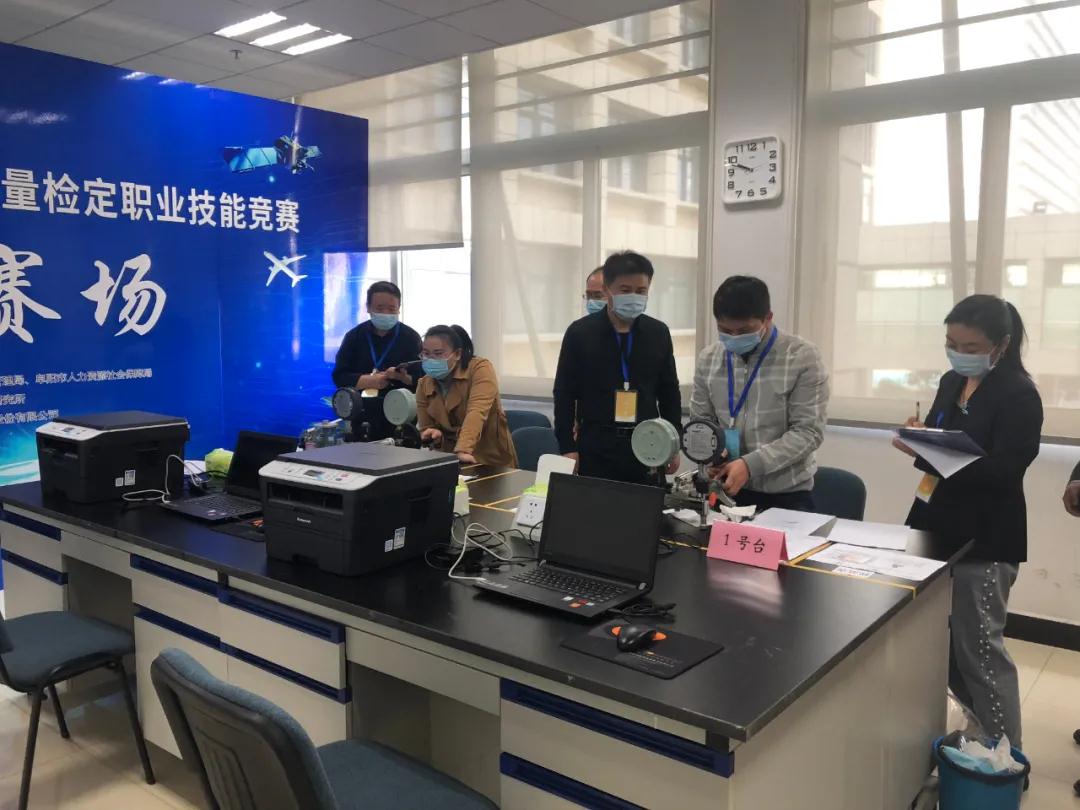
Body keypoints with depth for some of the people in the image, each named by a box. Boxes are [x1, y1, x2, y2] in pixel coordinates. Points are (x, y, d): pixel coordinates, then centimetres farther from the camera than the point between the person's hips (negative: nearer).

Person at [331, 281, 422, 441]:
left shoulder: (411, 337, 4)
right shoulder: (354, 336, 9)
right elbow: (339, 376, 2)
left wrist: (404, 377, -23)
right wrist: (370, 381, -11)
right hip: (360, 416, 2)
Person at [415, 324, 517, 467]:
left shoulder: (480, 368, -12)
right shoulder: (424, 385, 2)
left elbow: (477, 412, -25)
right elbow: (427, 428, 9)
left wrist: (463, 450, -38)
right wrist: (435, 434, -14)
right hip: (450, 462, 5)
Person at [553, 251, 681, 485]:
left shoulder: (658, 333, 5)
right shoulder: (580, 332, -3)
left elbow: (670, 392, 12)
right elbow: (564, 393, 0)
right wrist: (567, 447, -4)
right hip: (595, 446, -2)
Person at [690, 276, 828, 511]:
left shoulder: (803, 357, -11)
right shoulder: (708, 359, 1)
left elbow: (808, 432, -14)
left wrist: (750, 464, -23)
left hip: (787, 494, -3)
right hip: (729, 488, 3)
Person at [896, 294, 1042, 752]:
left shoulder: (1019, 395, -12)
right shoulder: (951, 383, 9)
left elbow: (1003, 471, -20)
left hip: (985, 538, -7)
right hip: (937, 523, 7)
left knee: (979, 648, 0)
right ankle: (985, 724, 34)